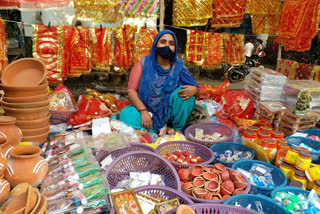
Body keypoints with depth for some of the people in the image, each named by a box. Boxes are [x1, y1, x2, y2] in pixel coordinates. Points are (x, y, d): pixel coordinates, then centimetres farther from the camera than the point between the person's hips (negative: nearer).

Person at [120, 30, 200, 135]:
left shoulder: (179, 67, -1)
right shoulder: (144, 64, -3)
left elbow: (197, 91, -1)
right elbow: (131, 90, -10)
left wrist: (194, 90, -27)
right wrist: (143, 111, -26)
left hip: (170, 112, 0)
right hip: (148, 111, 0)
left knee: (183, 92, -25)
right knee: (125, 114, -28)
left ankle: (178, 128, -15)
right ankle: (164, 129, -21)